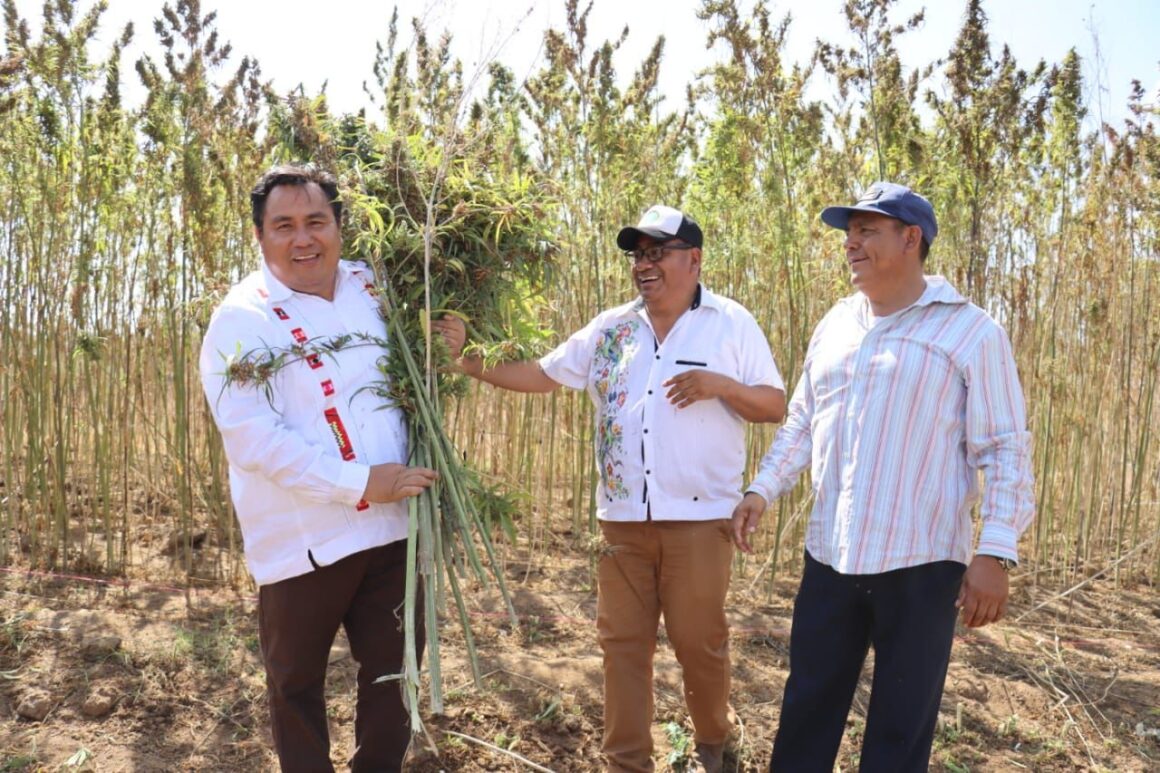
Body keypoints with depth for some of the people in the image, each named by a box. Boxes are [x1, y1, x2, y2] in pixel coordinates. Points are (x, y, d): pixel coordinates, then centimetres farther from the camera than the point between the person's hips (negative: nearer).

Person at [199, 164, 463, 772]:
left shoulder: (373, 288, 5)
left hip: (392, 527, 4)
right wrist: (362, 483, -24)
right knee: (296, 683, 14)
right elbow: (253, 436, -20)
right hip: (302, 537, -4)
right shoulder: (243, 318, -10)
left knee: (394, 666, 16)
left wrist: (442, 352, 1)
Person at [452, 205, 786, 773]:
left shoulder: (731, 324, -2)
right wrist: (474, 366, 0)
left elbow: (775, 406, -2)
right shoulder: (610, 328, 8)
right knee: (622, 644, 9)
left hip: (698, 518, -3)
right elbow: (543, 374, 10)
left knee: (699, 642, 8)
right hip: (622, 518, 4)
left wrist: (722, 385, -19)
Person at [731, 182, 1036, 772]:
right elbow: (801, 422, 17)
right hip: (830, 555, 5)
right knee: (808, 706, 15)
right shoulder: (835, 325, 11)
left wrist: (996, 551, -14)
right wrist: (762, 489, 4)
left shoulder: (970, 331, -6)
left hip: (920, 562, -5)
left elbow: (1005, 448, -8)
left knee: (901, 724, 10)